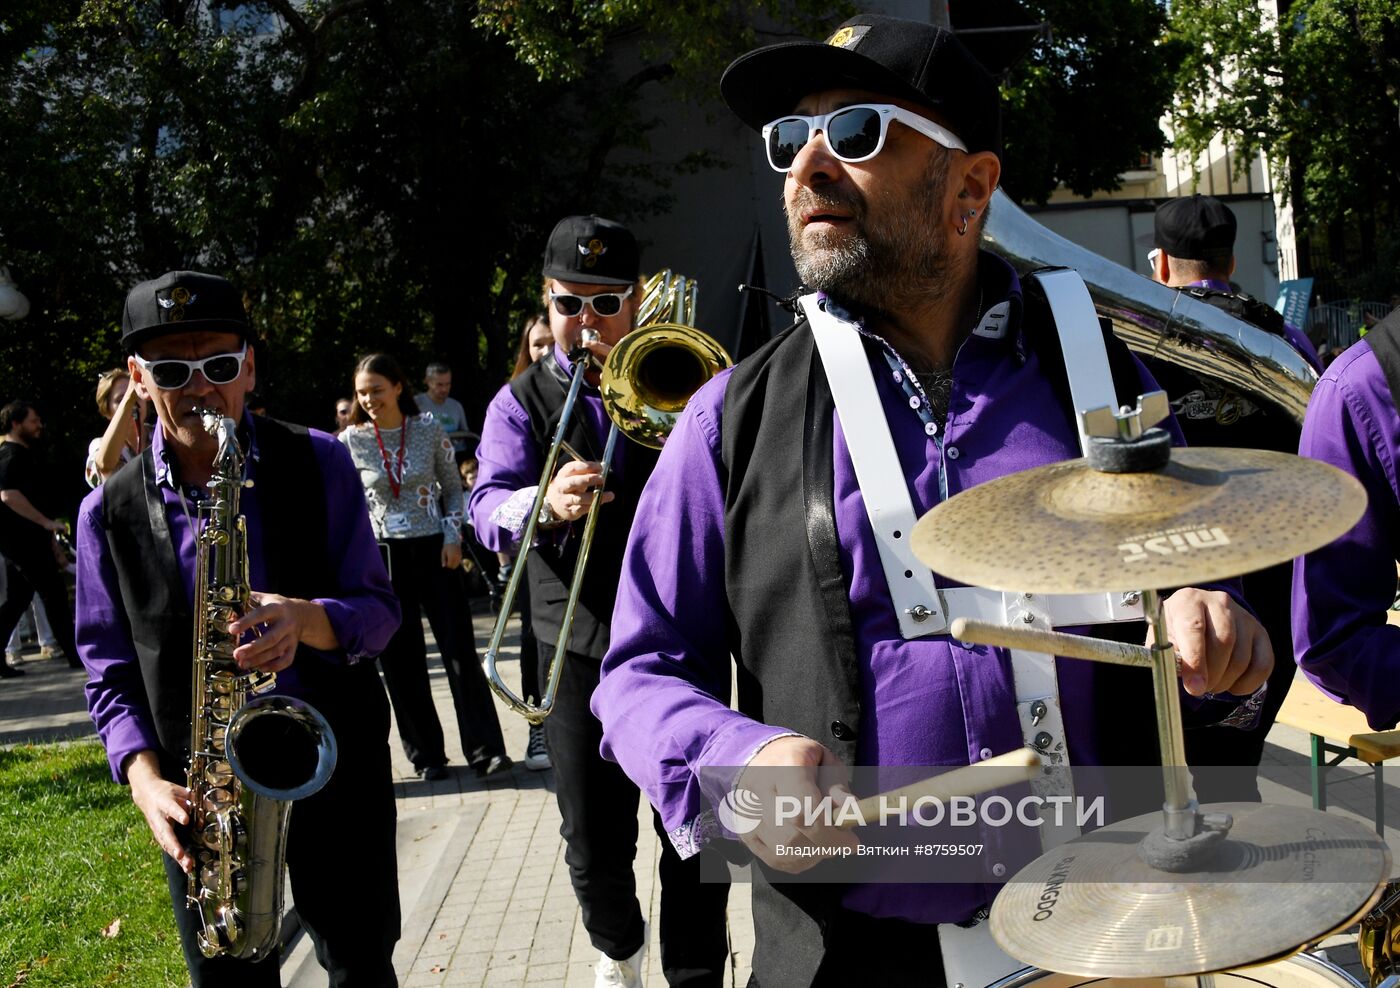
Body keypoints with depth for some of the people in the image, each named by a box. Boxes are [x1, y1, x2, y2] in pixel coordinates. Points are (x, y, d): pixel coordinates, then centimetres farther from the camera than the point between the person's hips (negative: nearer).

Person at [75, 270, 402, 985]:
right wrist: (145, 778, -14)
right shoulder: (109, 512, -1)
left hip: (336, 762, 0)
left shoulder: (317, 463, -3)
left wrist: (306, 620, -26)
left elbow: (377, 607, -4)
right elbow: (109, 671, 3)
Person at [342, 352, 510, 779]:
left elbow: (453, 487, 7)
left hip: (433, 550, 0)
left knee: (460, 652, -3)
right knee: (401, 660, 5)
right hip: (382, 556, 0)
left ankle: (486, 749, 3)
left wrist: (453, 537, -3)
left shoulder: (428, 429, -1)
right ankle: (427, 755, 16)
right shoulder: (350, 441, -2)